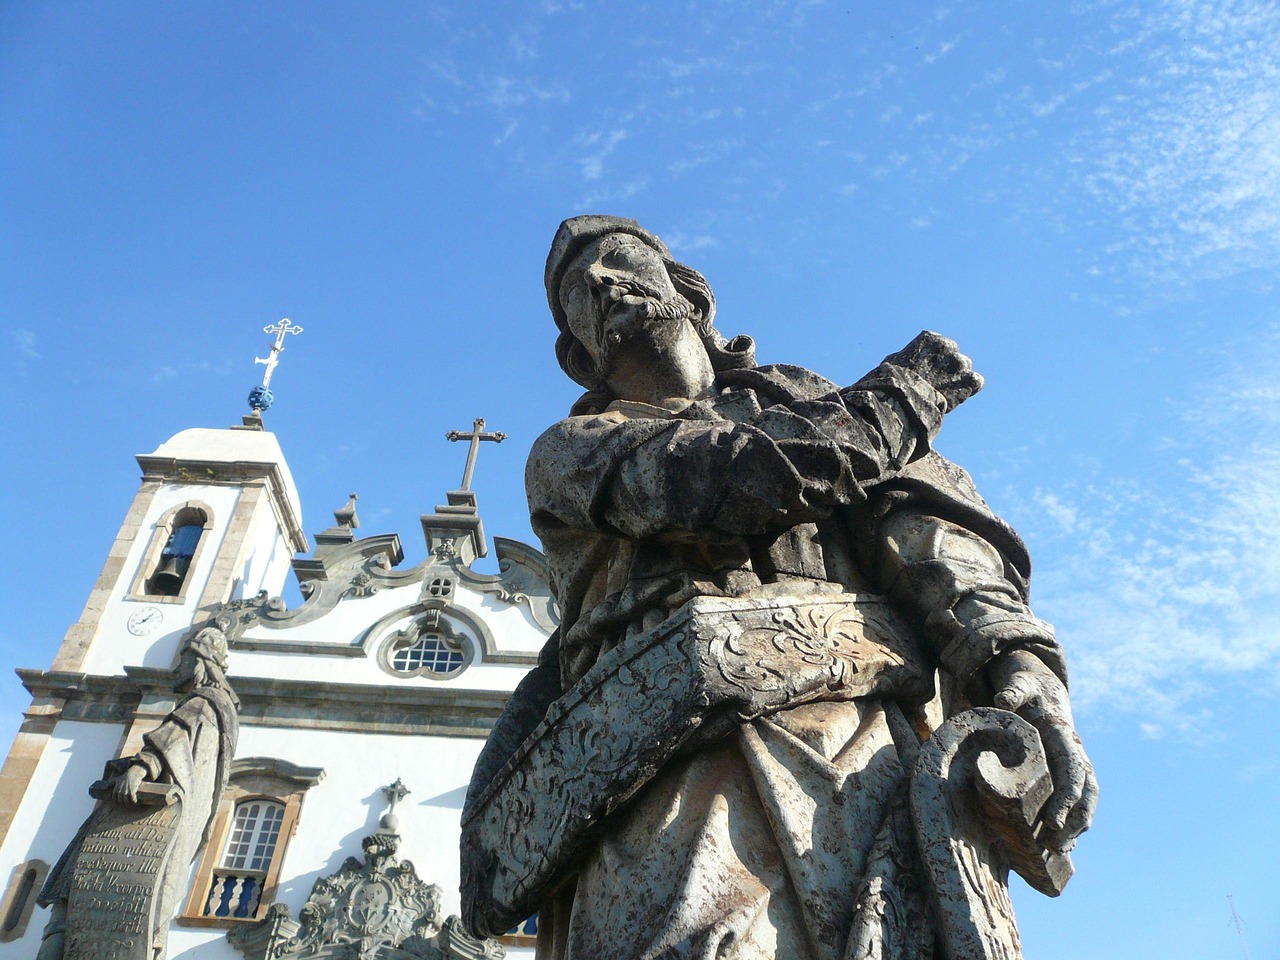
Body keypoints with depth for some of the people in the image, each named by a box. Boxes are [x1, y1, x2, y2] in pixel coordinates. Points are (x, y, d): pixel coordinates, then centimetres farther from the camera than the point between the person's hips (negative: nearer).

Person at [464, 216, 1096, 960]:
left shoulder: (800, 397, 29)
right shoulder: (571, 452, 24)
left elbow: (923, 513, 9)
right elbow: (743, 474, 3)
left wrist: (1019, 661, -8)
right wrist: (908, 390, 14)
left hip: (869, 740, 2)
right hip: (688, 752, -1)